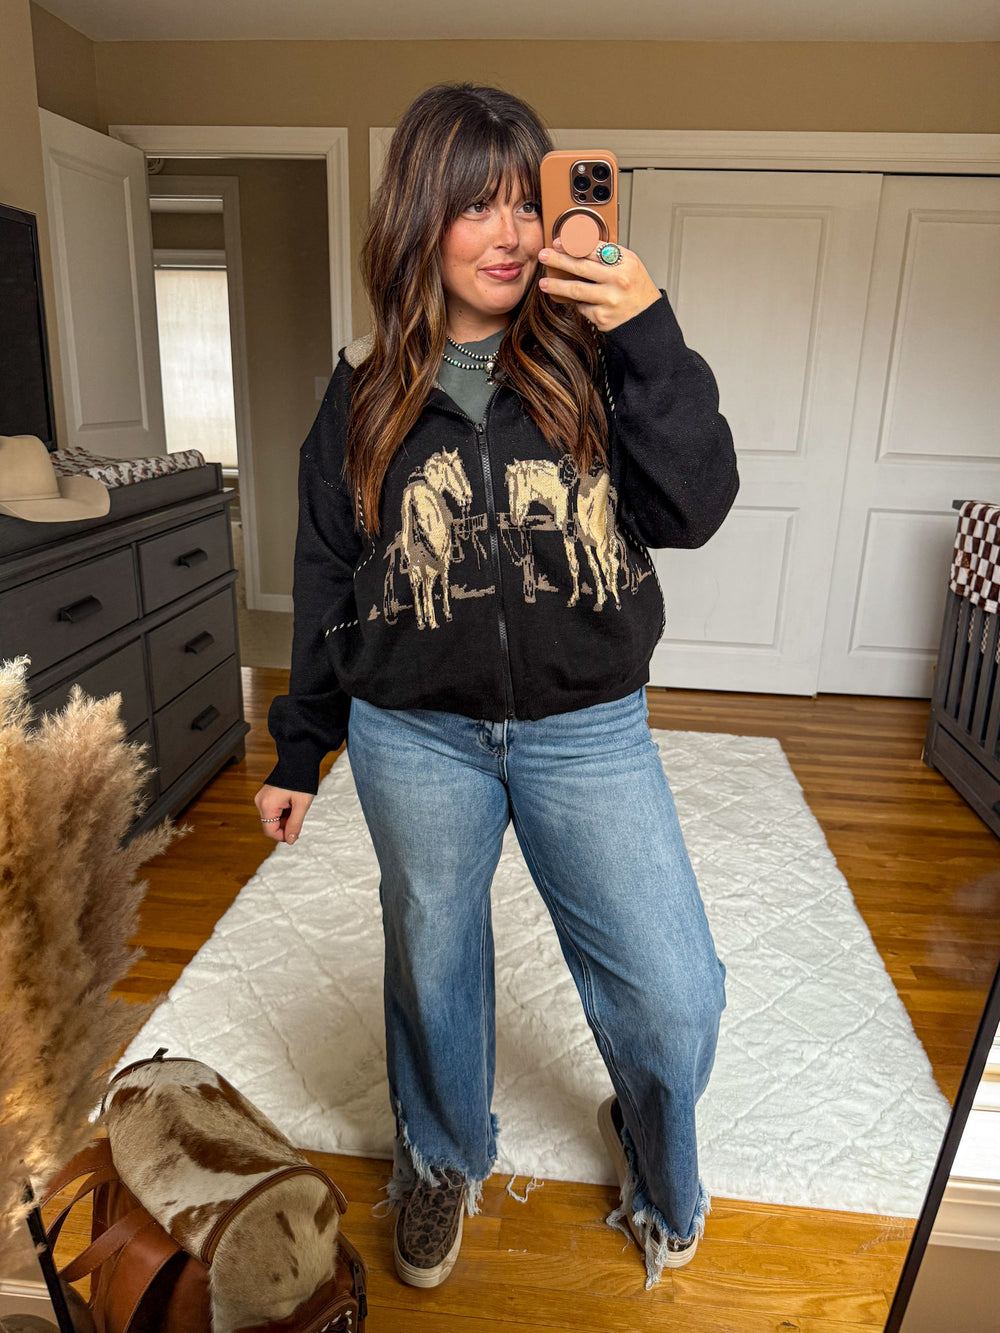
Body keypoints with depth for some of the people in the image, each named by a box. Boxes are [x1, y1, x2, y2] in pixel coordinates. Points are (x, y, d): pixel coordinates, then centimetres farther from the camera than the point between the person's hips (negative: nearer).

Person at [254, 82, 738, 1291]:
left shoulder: (593, 358, 1)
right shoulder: (366, 394, 2)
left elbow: (690, 510, -9)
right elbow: (325, 583, 7)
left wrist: (653, 339, -18)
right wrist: (300, 749, 10)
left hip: (588, 729, 0)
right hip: (416, 738, 1)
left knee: (675, 994, 3)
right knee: (432, 968, 18)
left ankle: (655, 1161, 39)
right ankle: (445, 1158, 50)